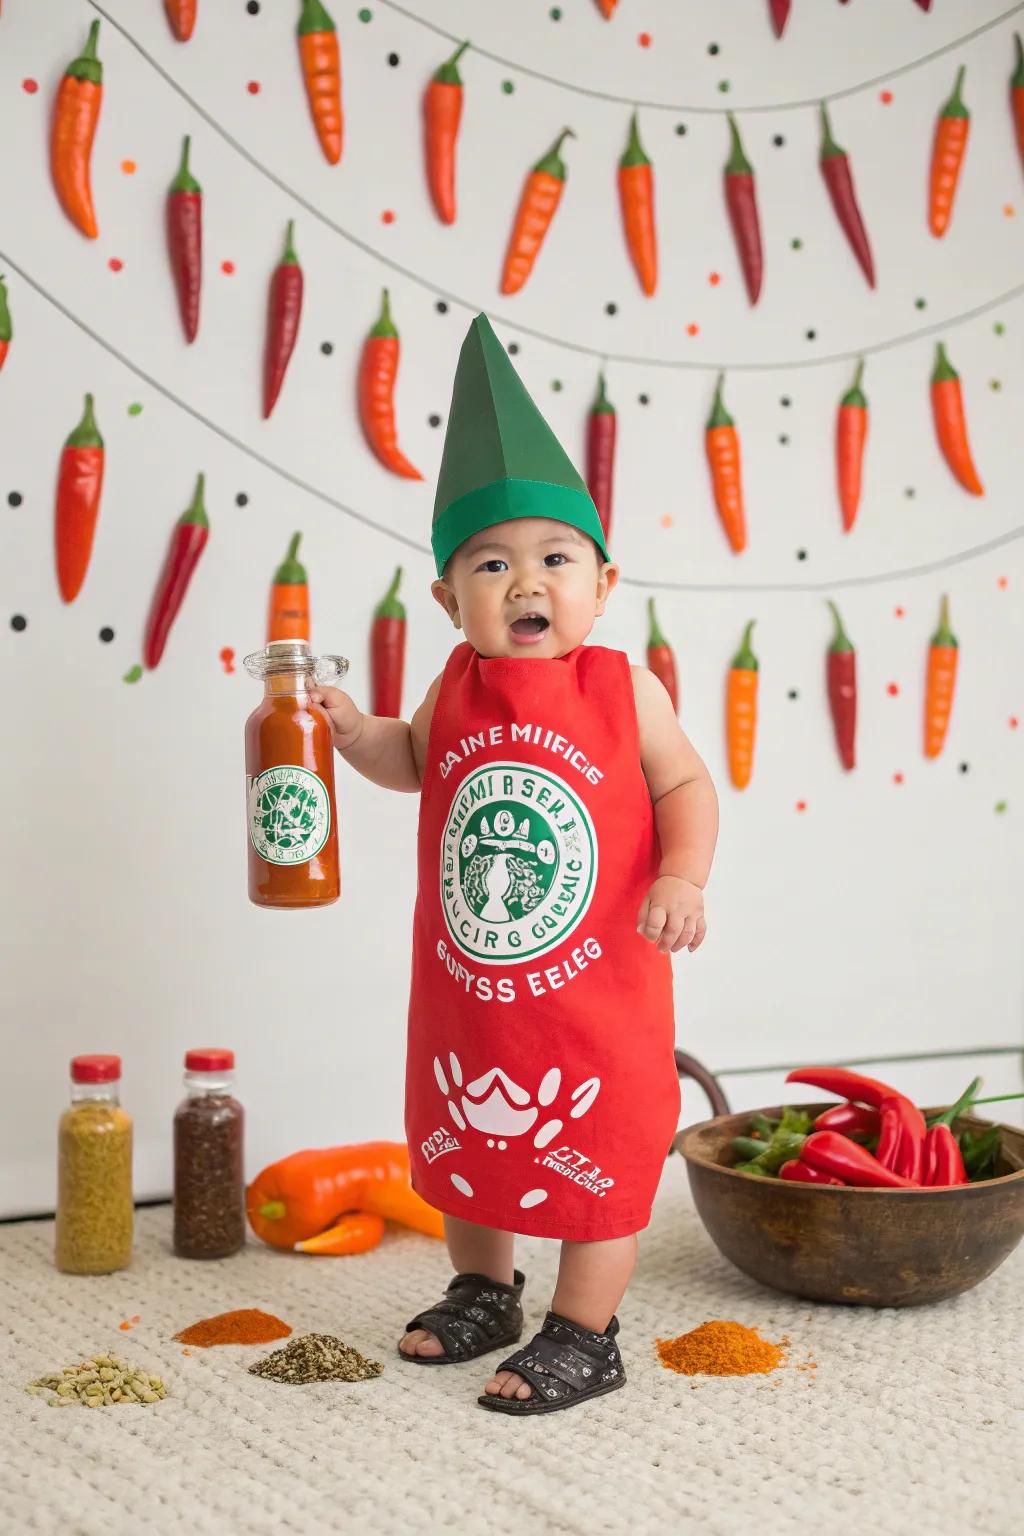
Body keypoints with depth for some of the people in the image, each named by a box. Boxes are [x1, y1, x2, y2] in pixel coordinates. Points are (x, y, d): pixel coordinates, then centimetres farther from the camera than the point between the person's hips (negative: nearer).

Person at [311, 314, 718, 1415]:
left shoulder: (624, 689, -10)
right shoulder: (459, 687, 0)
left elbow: (684, 785, -7)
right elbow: (419, 761, 16)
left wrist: (682, 876, -22)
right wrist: (354, 732, -1)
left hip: (595, 989, -4)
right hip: (465, 985, 5)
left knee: (596, 1156, 5)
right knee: (461, 1138, 20)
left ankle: (584, 1335, 20)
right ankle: (484, 1293, 42)